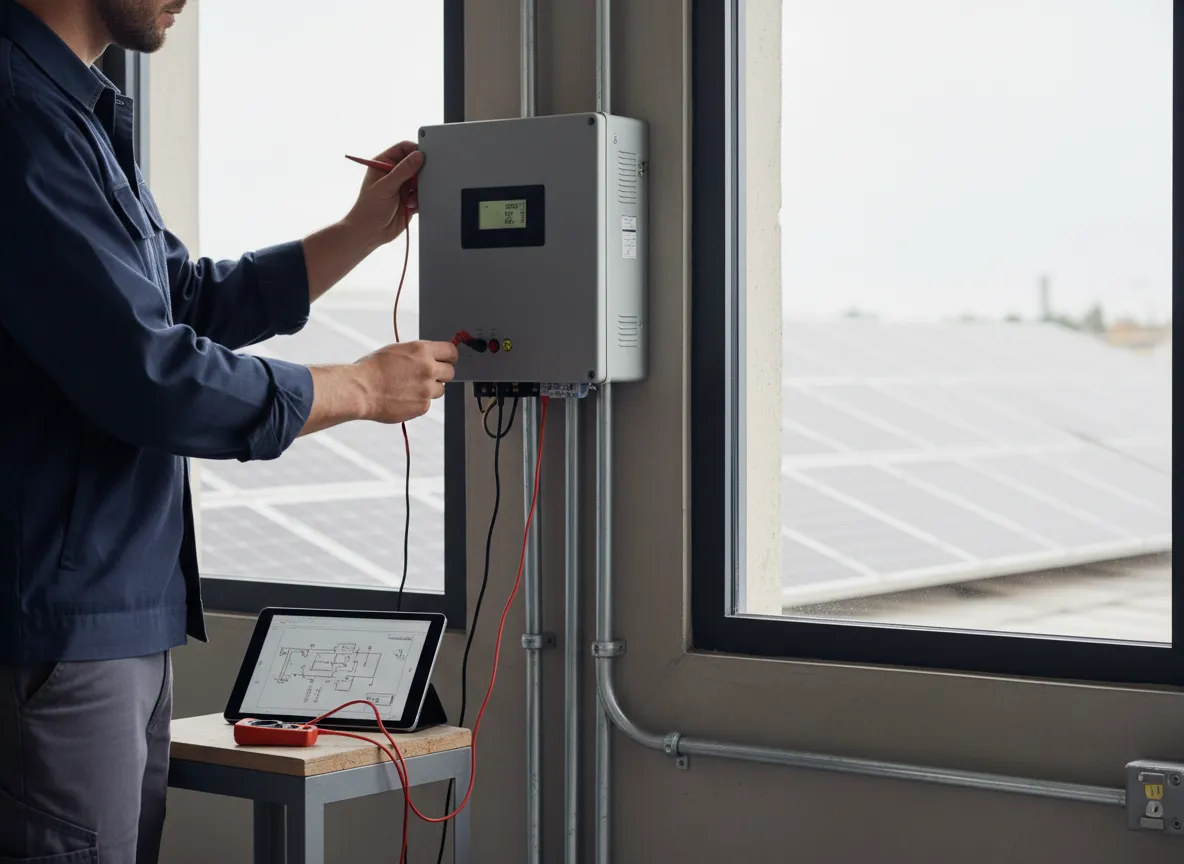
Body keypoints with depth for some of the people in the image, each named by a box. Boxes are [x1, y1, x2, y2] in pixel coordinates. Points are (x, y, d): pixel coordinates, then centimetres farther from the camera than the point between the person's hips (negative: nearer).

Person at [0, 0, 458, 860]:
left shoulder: (83, 118, 15)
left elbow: (194, 302, 24)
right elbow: (150, 378, -21)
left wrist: (363, 231, 19)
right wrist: (364, 387, -7)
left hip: (130, 616, 10)